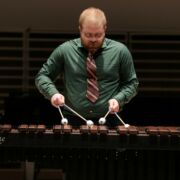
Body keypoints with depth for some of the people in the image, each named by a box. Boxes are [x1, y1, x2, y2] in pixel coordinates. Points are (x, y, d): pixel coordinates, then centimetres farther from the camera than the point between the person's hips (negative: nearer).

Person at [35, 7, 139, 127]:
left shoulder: (120, 51, 4)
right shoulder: (64, 50, 3)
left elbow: (131, 83, 13)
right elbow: (42, 76, 11)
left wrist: (119, 99, -5)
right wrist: (53, 93, -7)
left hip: (108, 121, 0)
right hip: (73, 121, 0)